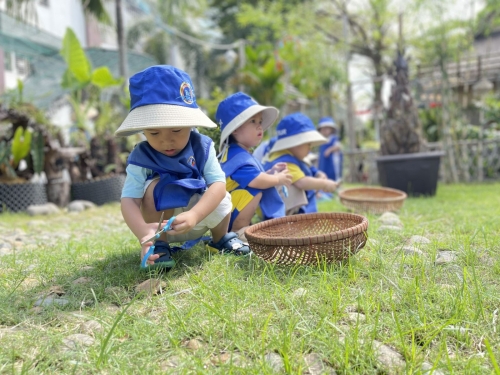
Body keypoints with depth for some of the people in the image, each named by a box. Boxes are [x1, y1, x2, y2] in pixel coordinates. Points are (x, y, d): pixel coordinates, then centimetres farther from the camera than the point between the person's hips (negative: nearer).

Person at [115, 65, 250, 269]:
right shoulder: (141, 158, -20)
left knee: (221, 200, -28)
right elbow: (129, 200, -28)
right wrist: (144, 233, -49)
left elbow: (218, 185, -27)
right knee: (155, 186, -29)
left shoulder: (202, 147, -16)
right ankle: (160, 245, -11)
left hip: (198, 222, 1)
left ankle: (220, 239, 6)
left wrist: (194, 215, -45)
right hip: (161, 225, -1)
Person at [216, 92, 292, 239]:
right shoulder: (238, 157, -23)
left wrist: (271, 172, 6)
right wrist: (278, 179, -16)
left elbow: (254, 177, 21)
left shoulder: (240, 154, 12)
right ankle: (238, 232, -18)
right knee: (255, 189, -29)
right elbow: (256, 181, -34)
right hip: (227, 219, -11)